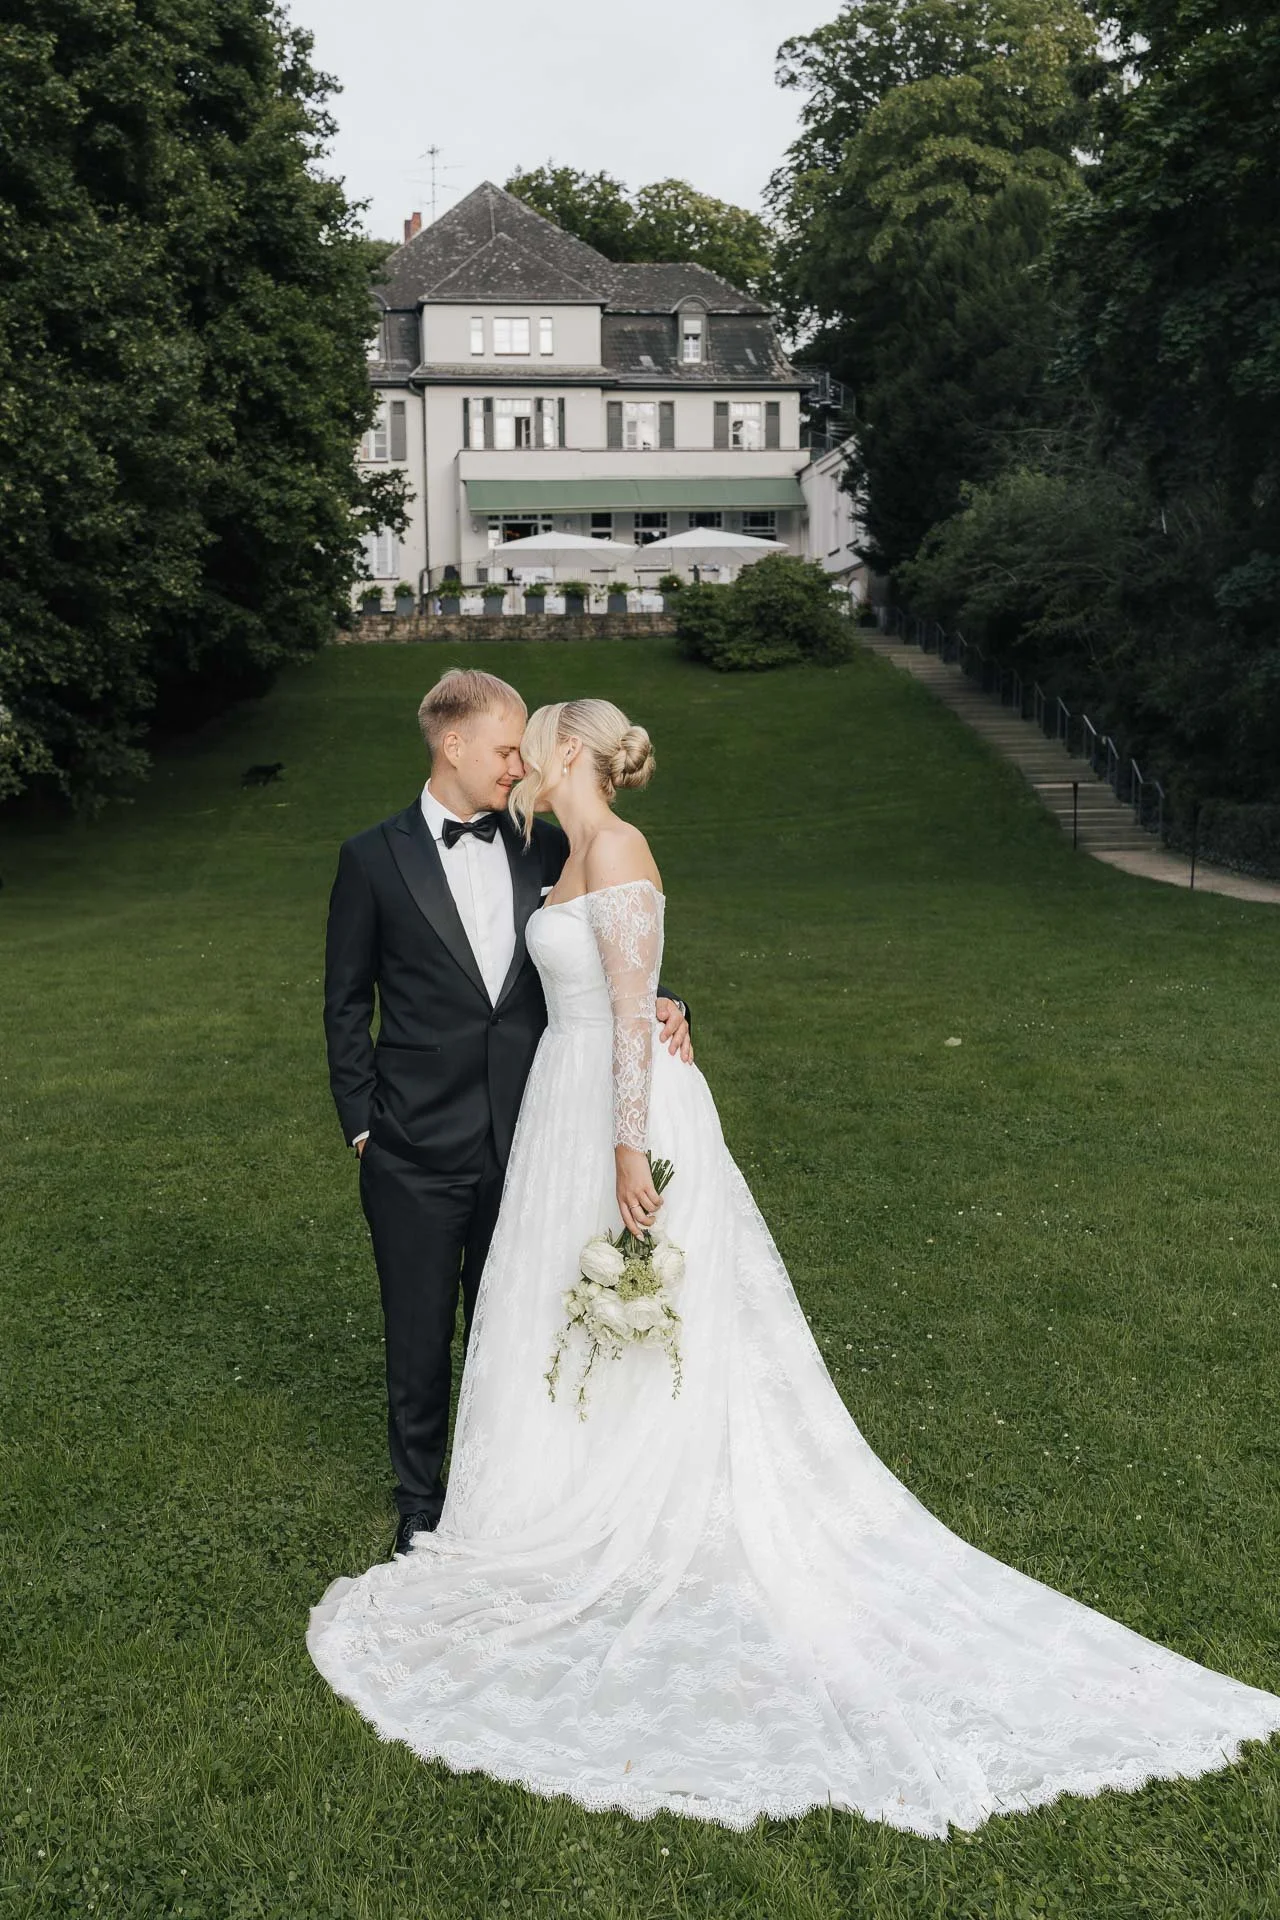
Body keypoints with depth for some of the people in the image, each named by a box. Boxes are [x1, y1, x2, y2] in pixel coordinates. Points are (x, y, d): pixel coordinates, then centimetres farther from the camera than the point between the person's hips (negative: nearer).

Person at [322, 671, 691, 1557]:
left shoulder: (546, 847, 3)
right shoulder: (375, 859, -4)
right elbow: (347, 1005, 2)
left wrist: (661, 1006, -8)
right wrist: (362, 1124, -1)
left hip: (523, 1143, 2)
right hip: (418, 1152, -2)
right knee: (420, 1338, 12)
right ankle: (422, 1499, 33)